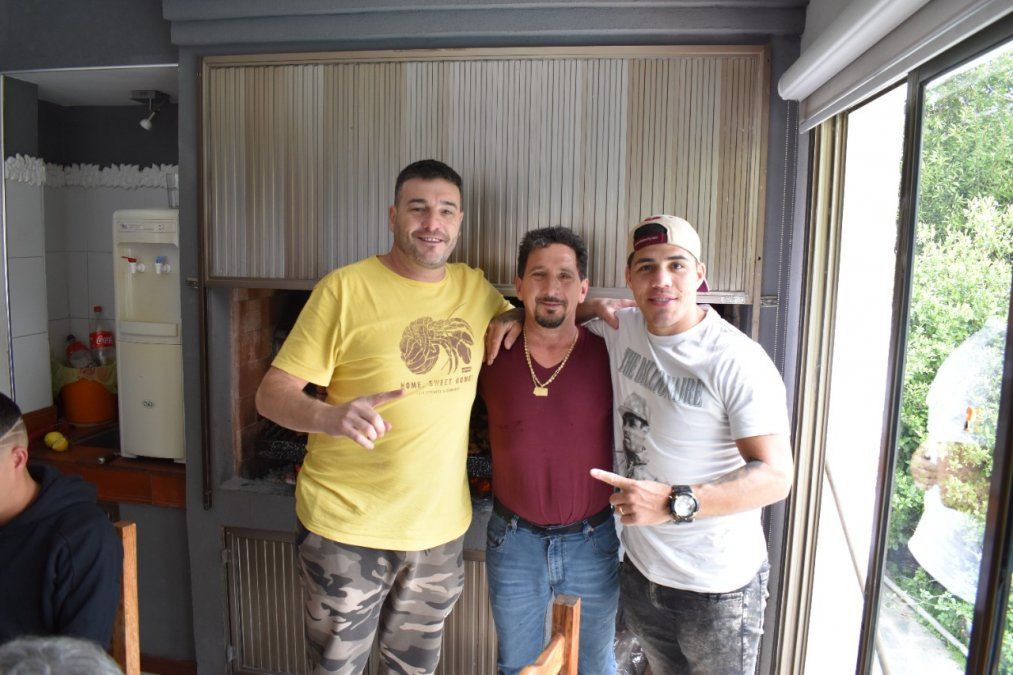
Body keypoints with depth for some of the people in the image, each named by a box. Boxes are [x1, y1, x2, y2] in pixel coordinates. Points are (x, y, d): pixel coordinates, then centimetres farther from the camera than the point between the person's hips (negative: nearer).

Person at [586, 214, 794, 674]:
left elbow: (776, 476, -23)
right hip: (639, 569, 5)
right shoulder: (619, 329, -4)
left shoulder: (739, 362, -20)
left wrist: (674, 502, -34)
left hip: (718, 588, -5)